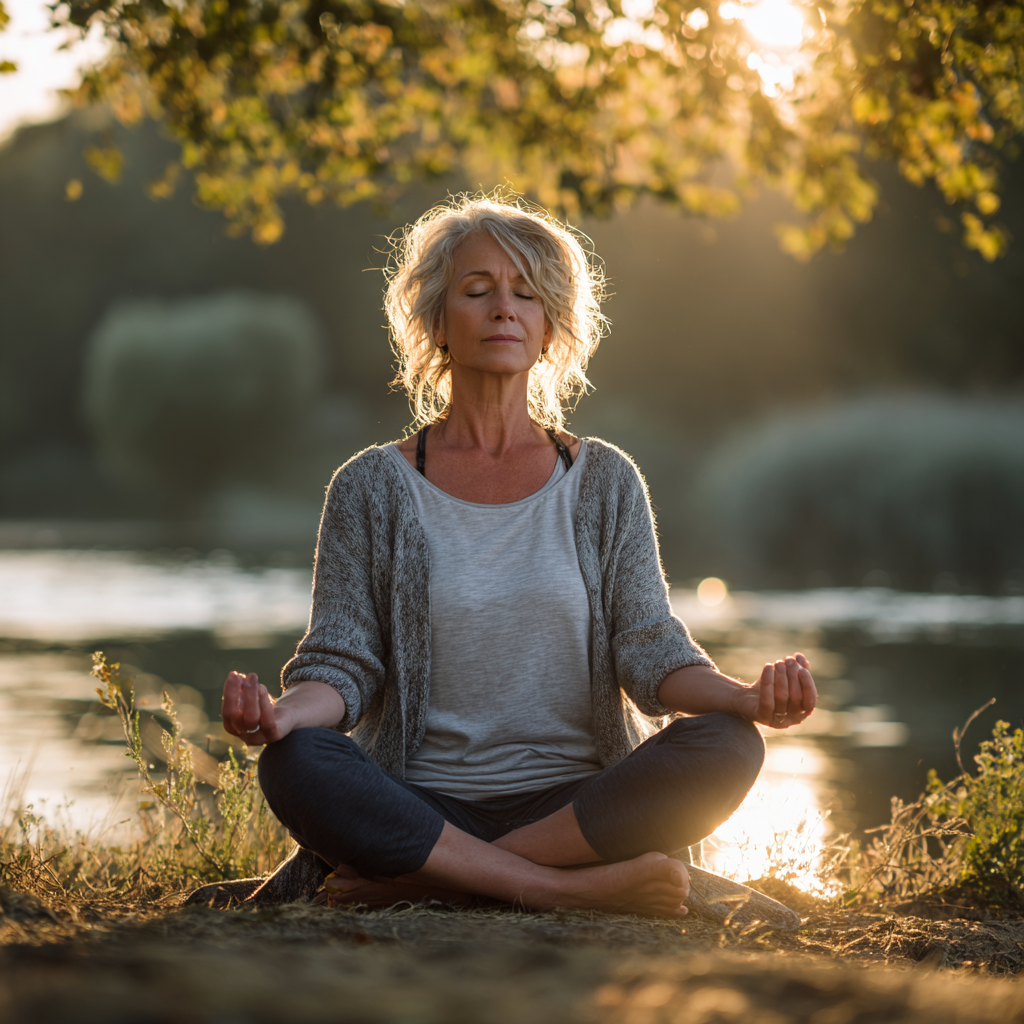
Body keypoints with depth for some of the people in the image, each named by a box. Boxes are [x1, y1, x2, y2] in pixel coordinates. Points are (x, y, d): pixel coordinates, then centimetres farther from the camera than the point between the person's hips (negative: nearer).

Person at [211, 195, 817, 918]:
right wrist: (283, 712, -22)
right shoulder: (374, 489, 7)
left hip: (580, 803, 2)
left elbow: (648, 649, 2)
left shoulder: (605, 482, 10)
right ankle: (574, 887, -29)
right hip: (421, 802, -1)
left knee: (725, 745, -28)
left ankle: (419, 879, -25)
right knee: (294, 764, -32)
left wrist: (747, 697, -20)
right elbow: (343, 665, 2)